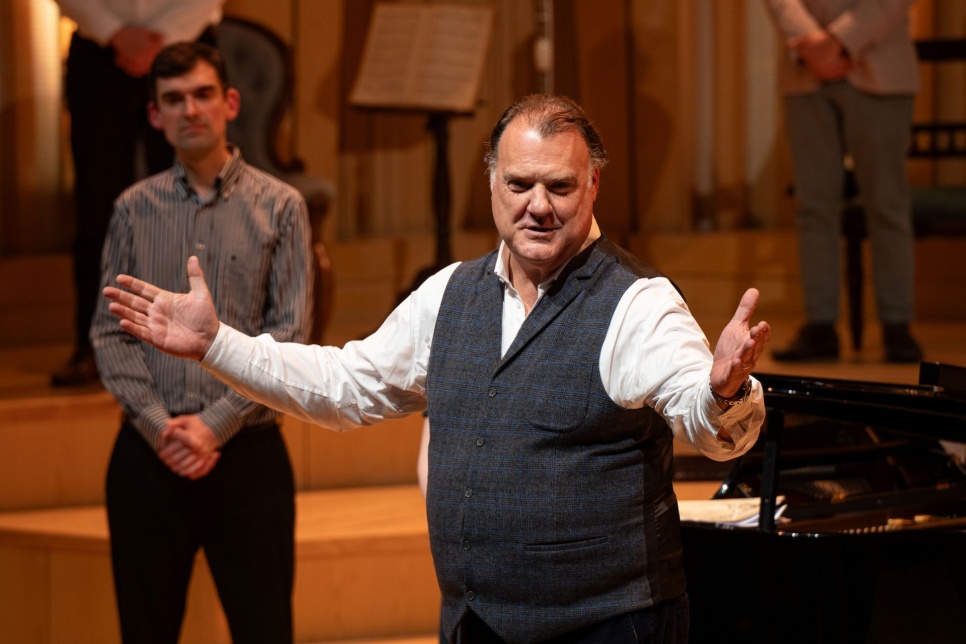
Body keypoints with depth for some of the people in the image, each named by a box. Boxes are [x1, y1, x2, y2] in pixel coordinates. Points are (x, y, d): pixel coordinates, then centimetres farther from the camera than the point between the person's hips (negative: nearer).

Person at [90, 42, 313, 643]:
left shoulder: (279, 206, 1)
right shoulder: (135, 209, 7)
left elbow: (290, 333, -5)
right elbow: (110, 329, 4)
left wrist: (215, 424, -12)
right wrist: (158, 424, -10)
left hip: (246, 450, -2)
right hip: (148, 452, 2)